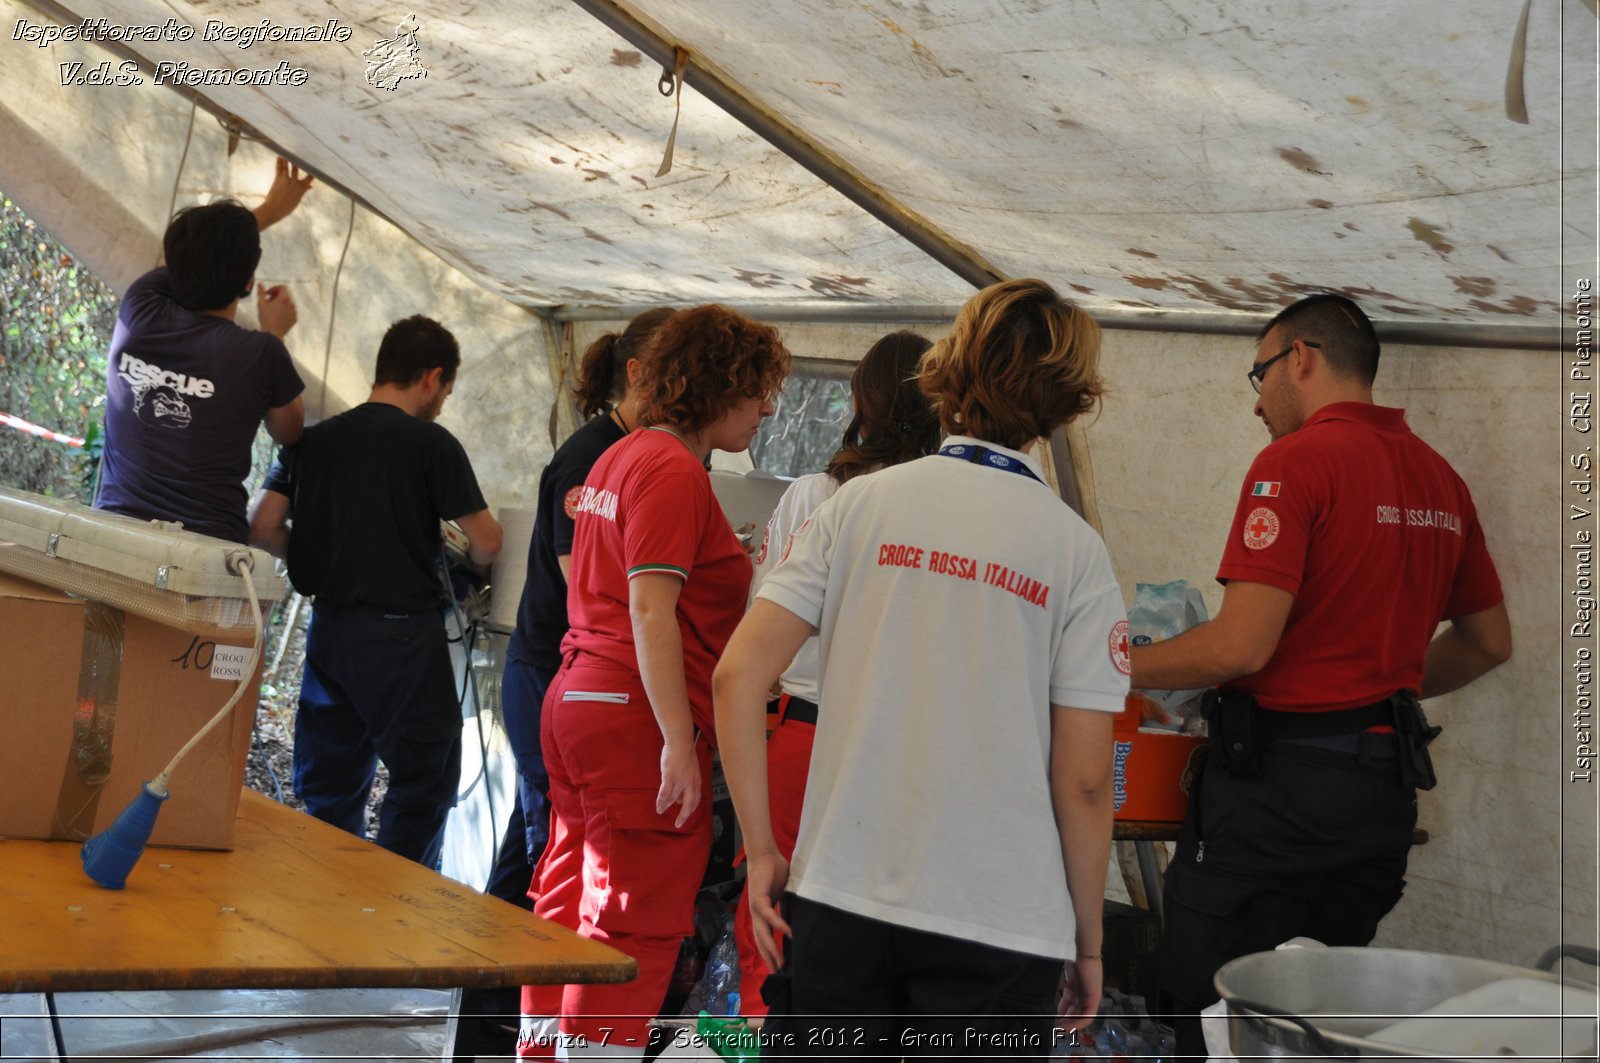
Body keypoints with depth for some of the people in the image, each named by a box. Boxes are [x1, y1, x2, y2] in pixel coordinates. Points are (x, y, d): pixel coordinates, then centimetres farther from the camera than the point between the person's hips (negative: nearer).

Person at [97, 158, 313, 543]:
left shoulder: (138, 312, -1)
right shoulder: (260, 354, -12)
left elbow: (195, 256, 23)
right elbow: (289, 433, 10)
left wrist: (268, 210, 35)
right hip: (205, 547, -4)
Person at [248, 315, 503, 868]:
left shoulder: (313, 439, 8)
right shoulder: (433, 444, -7)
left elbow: (263, 527, 3)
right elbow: (485, 541, -6)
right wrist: (472, 556, 17)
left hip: (329, 630, 6)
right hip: (403, 631, -6)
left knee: (331, 791, 13)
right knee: (424, 783, 3)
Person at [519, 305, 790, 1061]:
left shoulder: (621, 456, 17)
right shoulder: (675, 469, -13)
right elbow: (651, 607, -20)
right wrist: (679, 741, -24)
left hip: (575, 695, 10)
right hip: (638, 716, -10)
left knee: (569, 907, 16)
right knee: (632, 929, -4)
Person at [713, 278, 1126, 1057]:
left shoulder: (861, 503, 1)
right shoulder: (1075, 551, -3)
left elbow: (737, 677, -5)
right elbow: (1083, 781, -4)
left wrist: (762, 852, 2)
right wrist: (1088, 941, 7)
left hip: (842, 898, 2)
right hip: (1000, 921, -1)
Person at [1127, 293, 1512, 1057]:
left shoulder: (1296, 461, -12)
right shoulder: (1439, 477, 11)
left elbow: (1241, 647, -19)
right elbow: (1489, 642, 20)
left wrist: (1119, 667, -6)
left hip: (1280, 775, -8)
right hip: (1385, 787, 8)